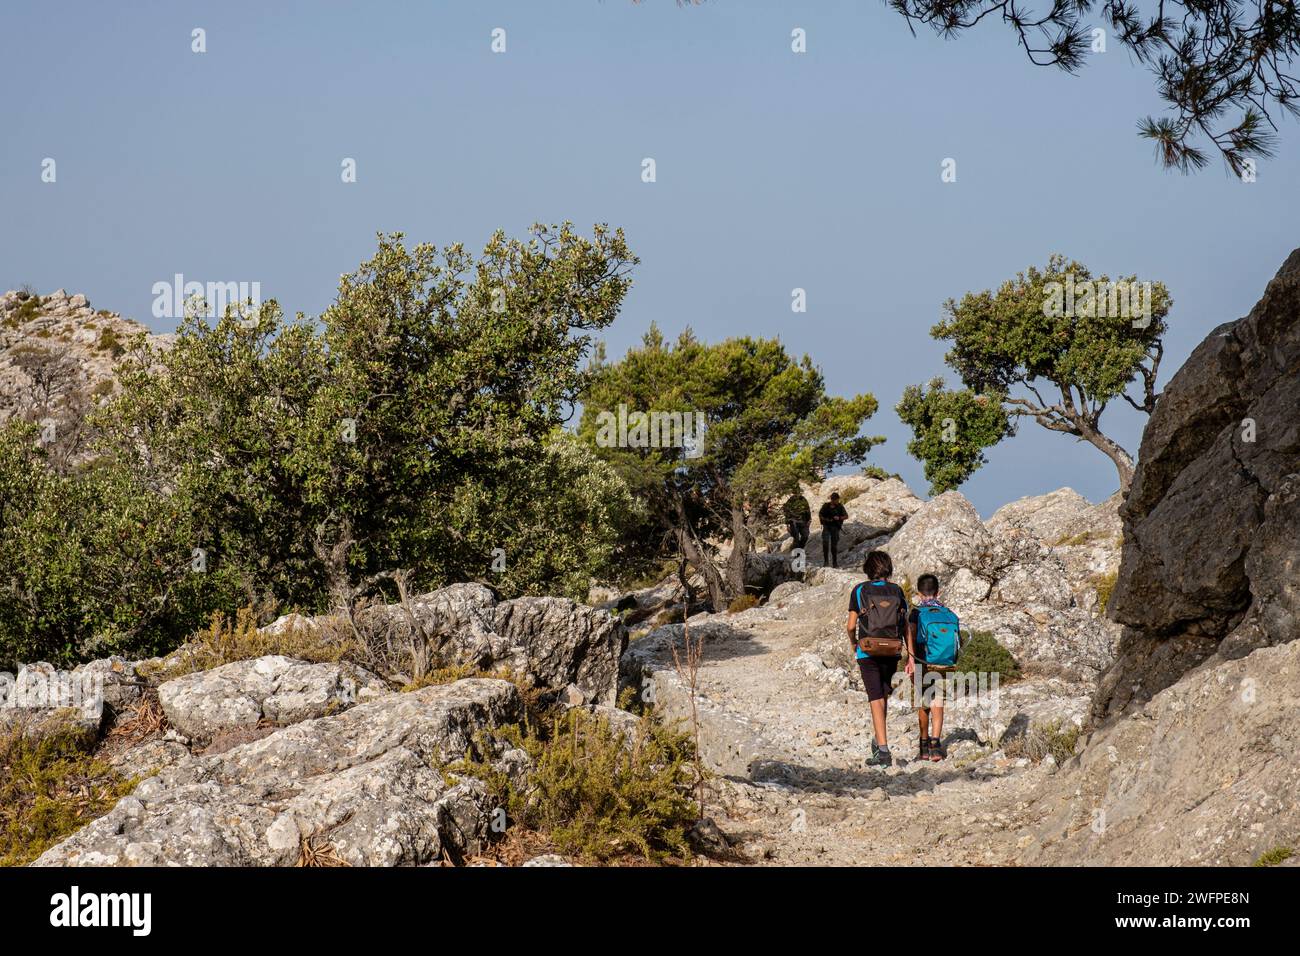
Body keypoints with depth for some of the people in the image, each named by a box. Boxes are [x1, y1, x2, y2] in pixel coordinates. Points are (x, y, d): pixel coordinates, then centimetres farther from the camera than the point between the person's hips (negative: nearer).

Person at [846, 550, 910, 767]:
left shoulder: (860, 591, -4)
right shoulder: (897, 591, 3)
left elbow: (850, 626, -5)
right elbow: (906, 626, 0)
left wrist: (854, 644, 15)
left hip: (868, 652, -3)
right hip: (892, 652, 3)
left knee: (876, 699, -2)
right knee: (884, 695, 22)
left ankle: (883, 750, -9)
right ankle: (877, 739, 30)